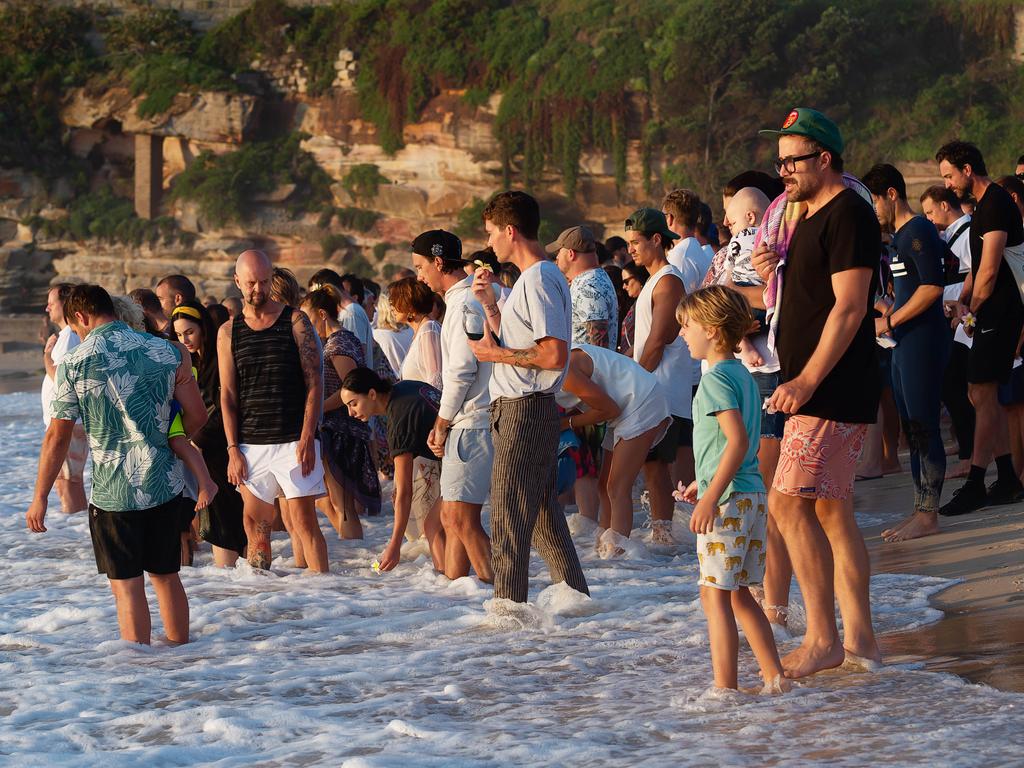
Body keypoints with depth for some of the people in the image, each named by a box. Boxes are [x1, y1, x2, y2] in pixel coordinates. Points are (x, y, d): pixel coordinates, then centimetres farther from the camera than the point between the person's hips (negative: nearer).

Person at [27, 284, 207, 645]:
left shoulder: (74, 364, -8)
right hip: (163, 484, 4)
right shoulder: (166, 352, 0)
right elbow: (196, 417, 3)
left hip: (112, 492, -4)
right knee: (166, 576, 18)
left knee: (127, 586, 2)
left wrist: (40, 497, 3)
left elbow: (57, 437, -5)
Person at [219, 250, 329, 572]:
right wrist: (233, 450, -1)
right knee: (255, 525, 4)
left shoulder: (295, 321, 2)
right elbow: (228, 395, 8)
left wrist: (307, 437, -11)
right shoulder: (228, 333, 9)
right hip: (251, 446, 3)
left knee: (304, 519, -8)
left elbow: (314, 382, -1)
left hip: (294, 440, -3)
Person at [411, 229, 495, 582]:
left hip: (471, 424, -10)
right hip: (468, 423, 10)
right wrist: (443, 424, 18)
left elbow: (462, 371, -17)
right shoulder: (469, 298, 18)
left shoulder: (464, 304, -13)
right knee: (451, 516, 13)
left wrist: (441, 424, -9)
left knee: (462, 518, -11)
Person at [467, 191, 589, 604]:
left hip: (523, 411, -11)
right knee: (543, 514, 15)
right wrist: (489, 304, 11)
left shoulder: (539, 280, -15)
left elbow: (554, 355, -23)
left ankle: (509, 605, -4)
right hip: (522, 410, 11)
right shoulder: (531, 278, 18)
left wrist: (494, 353, -14)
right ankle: (577, 598, 20)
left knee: (509, 518, -7)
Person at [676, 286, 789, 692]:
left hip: (727, 501, -9)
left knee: (715, 594, -6)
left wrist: (711, 498, -25)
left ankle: (725, 686, -8)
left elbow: (738, 441, -23)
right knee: (739, 594, 15)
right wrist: (704, 482, 32)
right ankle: (774, 678, 15)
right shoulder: (742, 375, 14)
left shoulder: (716, 378, -14)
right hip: (754, 495, 9)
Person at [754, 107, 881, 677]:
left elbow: (849, 307, -20)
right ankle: (860, 637, 13)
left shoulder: (849, 214, -13)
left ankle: (823, 638, -10)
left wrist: (806, 380, -24)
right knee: (831, 509, 10)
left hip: (833, 392, -10)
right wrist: (775, 273, 6)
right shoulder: (811, 218, 18)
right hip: (817, 391, 10)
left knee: (790, 503, -13)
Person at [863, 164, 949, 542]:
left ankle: (928, 515, -5)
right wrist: (888, 315, 8)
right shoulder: (899, 236, 17)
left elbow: (932, 286, -22)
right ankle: (920, 509, 18)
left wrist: (889, 322, -17)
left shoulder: (919, 231, -13)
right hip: (905, 342, 10)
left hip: (924, 340, -10)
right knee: (911, 427, 12)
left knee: (924, 426, -7)